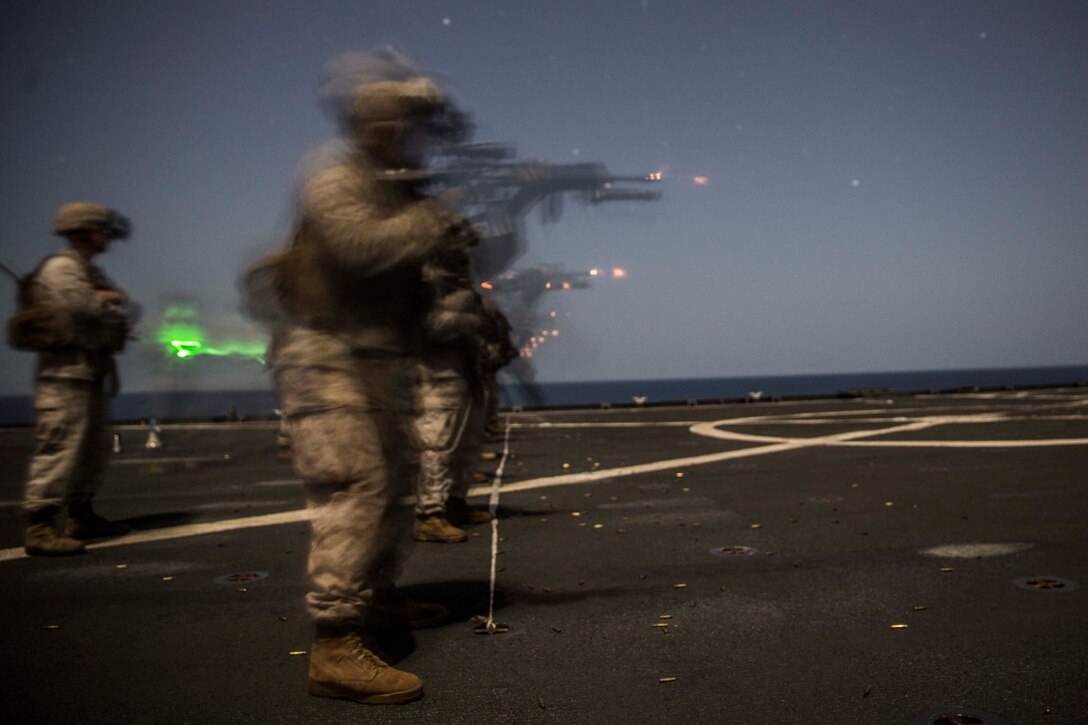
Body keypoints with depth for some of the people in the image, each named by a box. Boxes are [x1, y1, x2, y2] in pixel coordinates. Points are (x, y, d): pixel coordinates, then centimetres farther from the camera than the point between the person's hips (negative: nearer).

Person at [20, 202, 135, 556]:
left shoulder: (92, 273, 22)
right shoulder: (60, 267, -8)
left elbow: (129, 311, 15)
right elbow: (78, 306, -22)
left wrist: (105, 301, -6)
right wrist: (109, 301, -3)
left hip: (92, 373, 10)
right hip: (66, 372, -10)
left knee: (90, 448, 15)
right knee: (59, 447, -14)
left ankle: (82, 517, 26)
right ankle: (39, 527, -14)